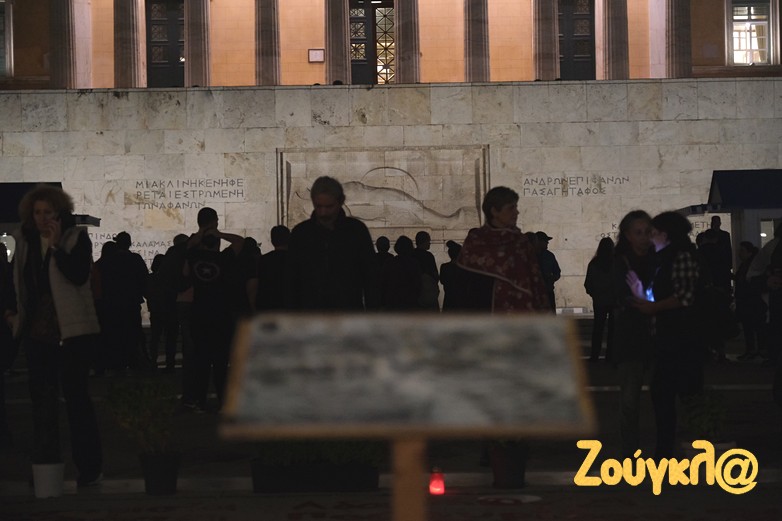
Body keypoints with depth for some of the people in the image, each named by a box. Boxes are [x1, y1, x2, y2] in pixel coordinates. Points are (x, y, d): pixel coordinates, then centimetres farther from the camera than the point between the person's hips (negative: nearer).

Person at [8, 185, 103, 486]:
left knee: (76, 397, -1)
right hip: (37, 331, 5)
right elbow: (17, 279, 18)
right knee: (42, 399, 8)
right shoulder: (25, 240, 8)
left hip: (72, 330, -5)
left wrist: (56, 245, -21)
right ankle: (45, 464, 16)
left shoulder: (76, 238, -6)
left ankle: (89, 467, 7)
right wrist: (14, 311, 10)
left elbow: (79, 275, -20)